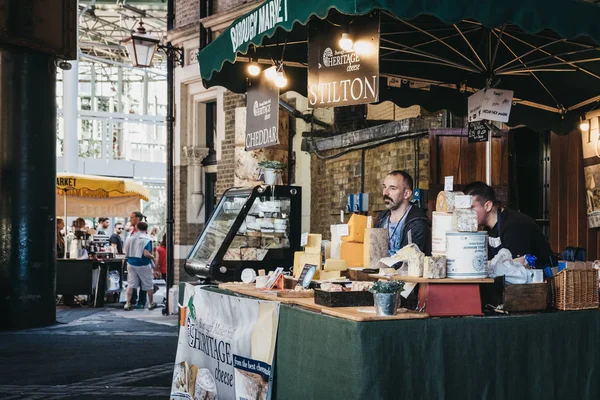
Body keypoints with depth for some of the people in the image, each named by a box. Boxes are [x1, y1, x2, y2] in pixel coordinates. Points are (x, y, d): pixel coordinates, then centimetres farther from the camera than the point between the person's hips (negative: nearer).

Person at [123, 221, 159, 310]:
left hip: (131, 263, 4)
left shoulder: (130, 238, 1)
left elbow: (126, 252, 5)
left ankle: (128, 304, 5)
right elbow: (146, 254, -22)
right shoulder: (146, 239, -14)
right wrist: (153, 257, -4)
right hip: (143, 265, -4)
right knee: (148, 285, 9)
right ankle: (151, 303, 19)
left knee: (131, 284, 9)